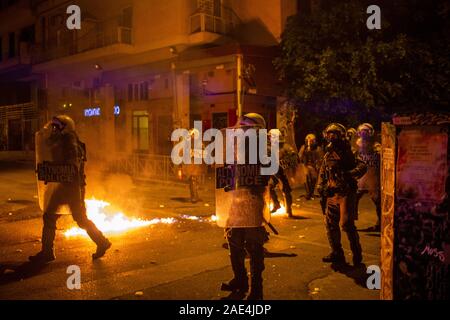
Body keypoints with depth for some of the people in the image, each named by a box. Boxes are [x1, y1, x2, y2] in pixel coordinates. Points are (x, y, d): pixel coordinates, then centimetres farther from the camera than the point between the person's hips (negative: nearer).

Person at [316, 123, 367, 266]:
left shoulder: (347, 153, -6)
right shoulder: (328, 155, 13)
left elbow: (362, 167, -17)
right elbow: (322, 173, 20)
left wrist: (350, 174, -30)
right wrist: (321, 187, 8)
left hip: (346, 193, -7)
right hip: (332, 194, 7)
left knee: (346, 223, -10)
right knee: (330, 223, 7)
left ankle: (357, 252, 9)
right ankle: (337, 253, 20)